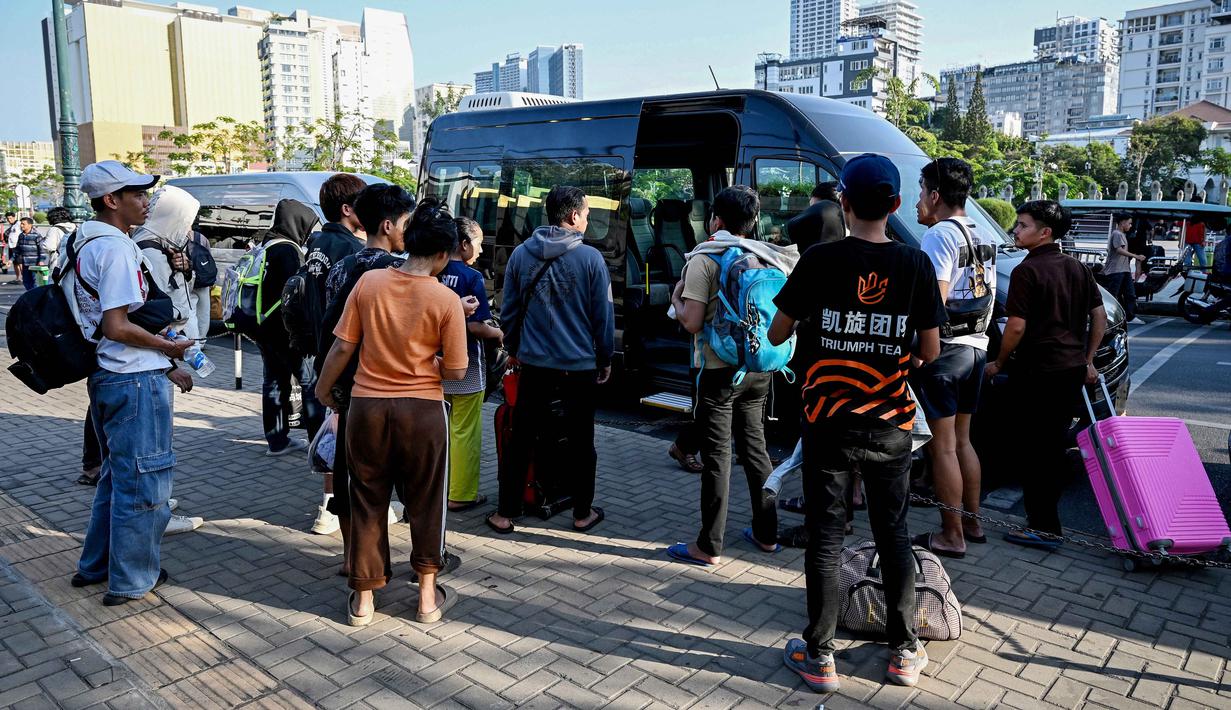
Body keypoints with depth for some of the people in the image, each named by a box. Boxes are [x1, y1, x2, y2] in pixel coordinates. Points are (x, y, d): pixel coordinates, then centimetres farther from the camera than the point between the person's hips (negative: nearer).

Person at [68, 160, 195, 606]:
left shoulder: (87, 244, 14)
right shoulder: (116, 247, -17)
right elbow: (117, 326, -24)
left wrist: (164, 366, 14)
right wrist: (169, 347, -9)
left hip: (107, 376, 10)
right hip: (135, 381, -10)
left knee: (118, 473, 23)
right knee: (144, 480, 3)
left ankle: (96, 565, 34)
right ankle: (131, 579, 14)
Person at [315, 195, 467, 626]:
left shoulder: (369, 282, -5)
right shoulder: (446, 300, -11)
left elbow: (342, 348, -2)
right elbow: (455, 372, -9)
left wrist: (323, 390, 14)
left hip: (368, 407, 2)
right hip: (422, 411, -2)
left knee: (368, 502, 14)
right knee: (426, 503, 14)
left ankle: (363, 599, 24)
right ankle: (428, 598, 23)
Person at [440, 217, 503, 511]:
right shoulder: (471, 277, -16)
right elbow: (475, 326, -20)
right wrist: (500, 334, -3)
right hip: (464, 366, -6)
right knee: (464, 433, 4)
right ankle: (461, 494, 12)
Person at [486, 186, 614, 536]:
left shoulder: (521, 254, 0)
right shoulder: (591, 257, -9)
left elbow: (509, 309, 7)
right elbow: (603, 314, -4)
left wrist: (513, 348, 20)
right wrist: (605, 359, 8)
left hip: (534, 363, 2)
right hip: (580, 365, -2)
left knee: (521, 440, 10)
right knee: (581, 441, 12)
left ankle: (505, 513, 16)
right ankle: (583, 513, 22)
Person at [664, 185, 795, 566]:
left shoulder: (704, 259, -10)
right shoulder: (767, 257, 6)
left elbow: (692, 323, -16)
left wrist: (677, 299, 3)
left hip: (720, 370, -6)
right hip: (760, 368, 6)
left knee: (717, 457, 0)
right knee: (755, 448, 17)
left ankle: (709, 547, 8)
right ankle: (766, 533, 27)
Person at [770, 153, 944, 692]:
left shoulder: (820, 260, -10)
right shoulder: (916, 264, -4)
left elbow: (776, 334, -4)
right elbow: (930, 352, -1)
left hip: (828, 422, -2)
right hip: (890, 425, 2)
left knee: (825, 537, 7)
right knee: (894, 534, 15)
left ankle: (818, 657, 16)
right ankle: (904, 652, 26)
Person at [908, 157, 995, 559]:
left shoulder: (939, 235, -14)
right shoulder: (983, 238, 15)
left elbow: (935, 300, -22)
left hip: (943, 349, -9)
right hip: (975, 346, 9)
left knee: (942, 445, -2)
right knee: (961, 439, 18)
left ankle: (951, 536, 4)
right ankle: (972, 522, 26)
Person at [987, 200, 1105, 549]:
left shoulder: (1027, 271, -13)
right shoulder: (1078, 268, 10)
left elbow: (1016, 327, -17)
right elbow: (1099, 317, 14)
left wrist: (998, 364, -4)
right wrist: (1087, 360, 21)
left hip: (1037, 372, -8)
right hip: (1073, 370, 8)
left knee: (1034, 448, 0)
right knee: (1055, 444, 17)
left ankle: (1044, 527, 2)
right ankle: (1046, 514, 29)